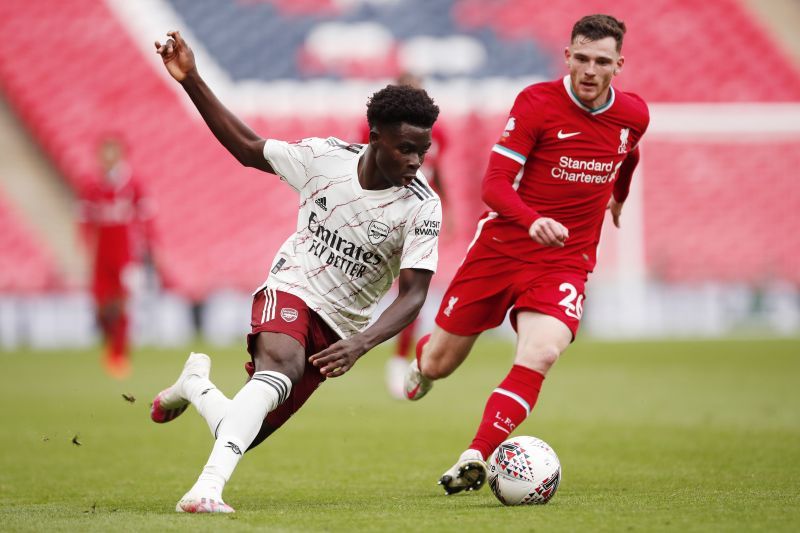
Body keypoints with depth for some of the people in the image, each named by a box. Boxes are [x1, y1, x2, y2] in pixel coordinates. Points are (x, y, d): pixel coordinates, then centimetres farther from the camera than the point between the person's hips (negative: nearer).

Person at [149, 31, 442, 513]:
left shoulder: (423, 207, -16)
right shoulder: (325, 156, -10)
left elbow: (413, 297, -20)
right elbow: (248, 148, 5)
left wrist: (361, 344, -38)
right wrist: (191, 80, -2)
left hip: (337, 328, 2)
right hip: (290, 290, -2)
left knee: (242, 435, -1)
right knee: (281, 365, -38)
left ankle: (195, 383, 32)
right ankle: (208, 488, -43)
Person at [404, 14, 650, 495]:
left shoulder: (634, 116, -1)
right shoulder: (537, 103, -14)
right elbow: (494, 183, -20)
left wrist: (619, 198, 42)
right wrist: (533, 220, -38)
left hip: (564, 261, 1)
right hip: (501, 247, -1)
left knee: (540, 354, -27)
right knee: (440, 364, 10)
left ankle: (475, 459, -24)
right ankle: (420, 359, 48)